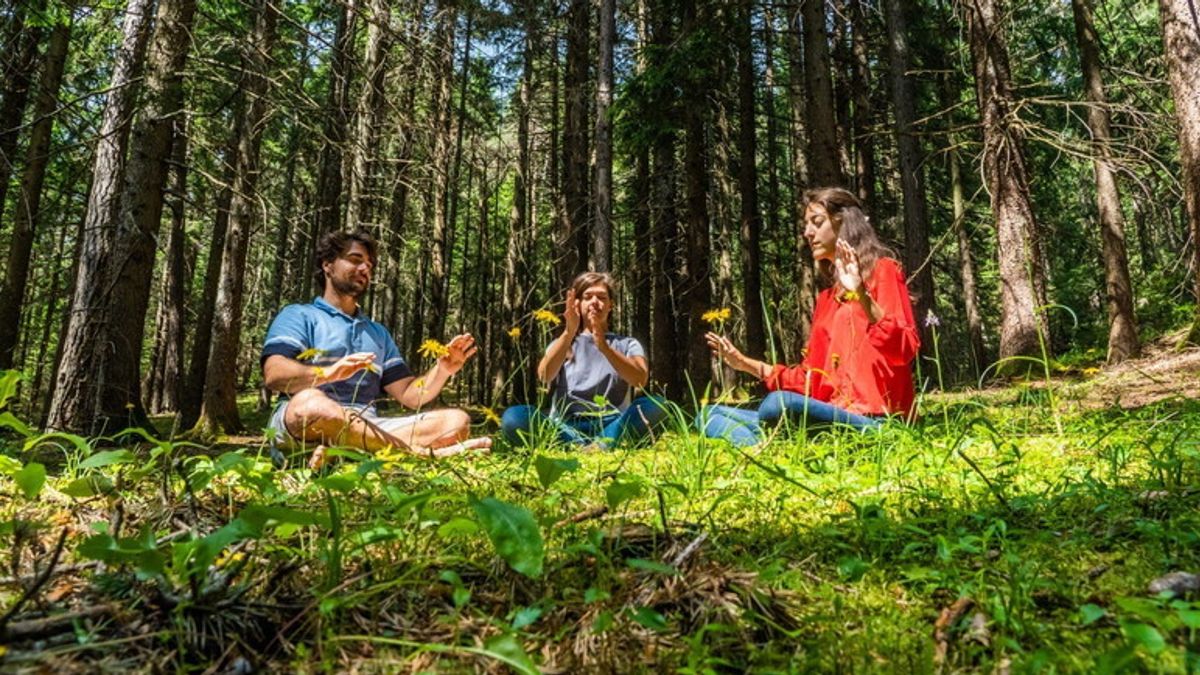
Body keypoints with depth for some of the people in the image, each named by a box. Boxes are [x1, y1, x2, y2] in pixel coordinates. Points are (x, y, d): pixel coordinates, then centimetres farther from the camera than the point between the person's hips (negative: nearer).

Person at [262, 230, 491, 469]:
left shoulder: (378, 332, 30)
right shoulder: (298, 315, 13)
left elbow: (409, 394, 20)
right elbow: (274, 375, -6)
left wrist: (443, 369, 0)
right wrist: (327, 373, -26)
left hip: (367, 428, 5)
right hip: (300, 429, -5)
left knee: (455, 421, -15)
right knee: (310, 402, -39)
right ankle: (424, 452, -34)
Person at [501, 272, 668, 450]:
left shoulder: (626, 344, 16)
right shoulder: (564, 343, 18)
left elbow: (640, 379, -7)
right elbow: (544, 376, -5)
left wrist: (604, 346, -21)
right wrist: (569, 332, -18)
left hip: (612, 426, 0)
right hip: (565, 427, 1)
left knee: (655, 405, -30)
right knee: (513, 417, -29)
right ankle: (590, 449, -38)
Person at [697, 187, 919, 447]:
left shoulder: (882, 271, 4)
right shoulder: (827, 297, 23)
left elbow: (904, 350, -12)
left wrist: (862, 296, -24)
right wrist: (746, 364, 18)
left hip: (871, 419, -8)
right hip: (830, 415, 8)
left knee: (779, 403, -36)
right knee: (710, 415, -4)